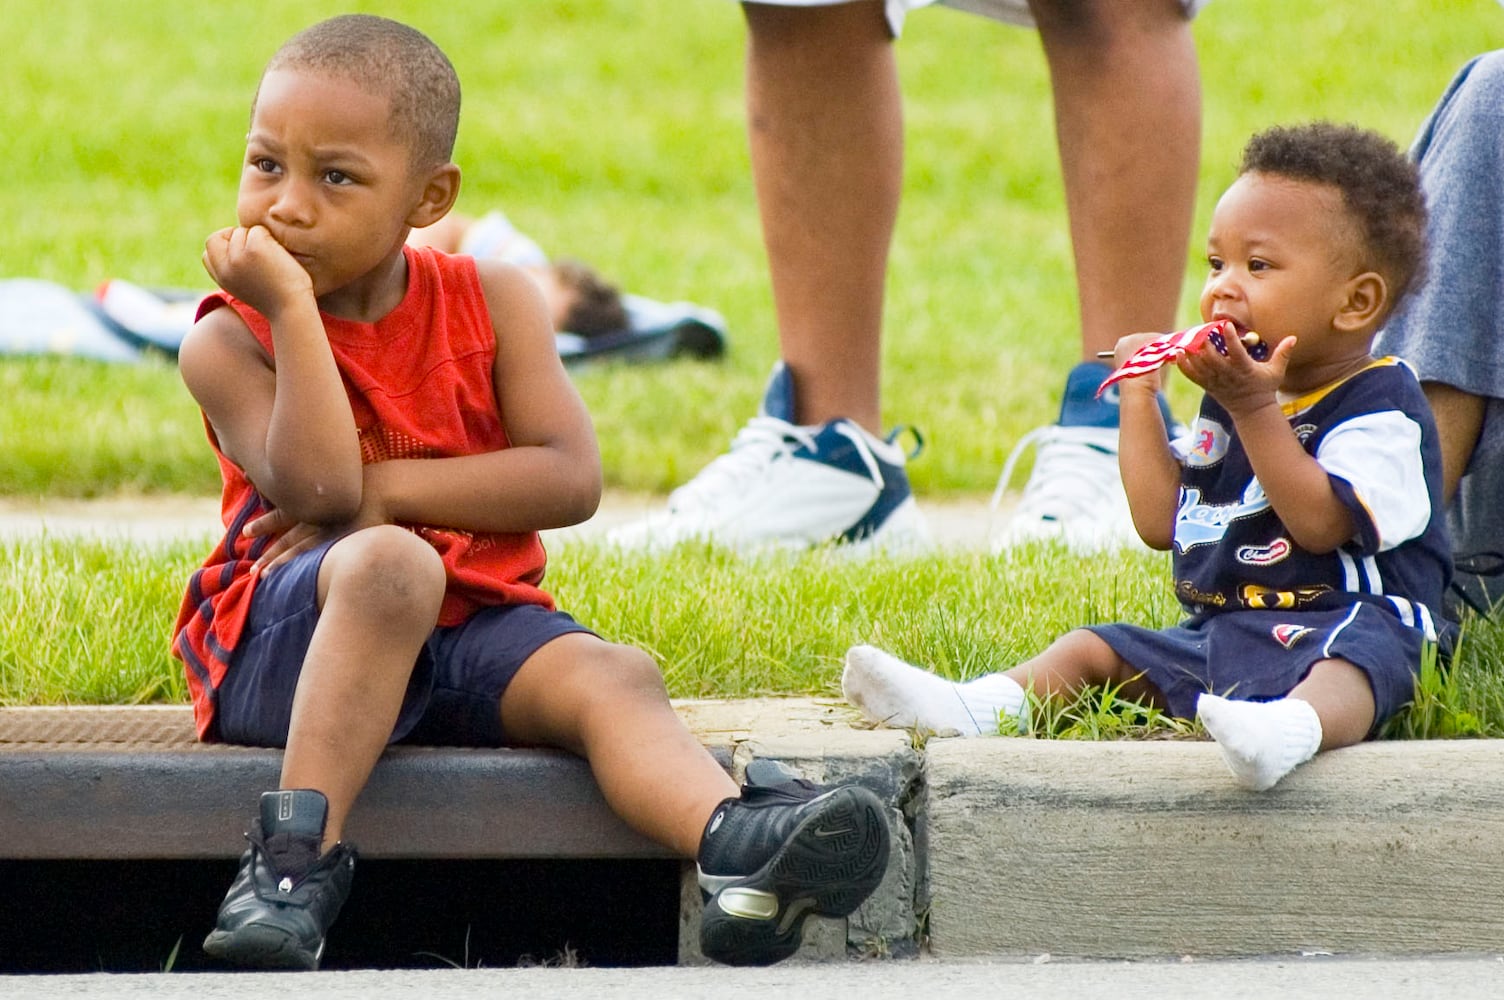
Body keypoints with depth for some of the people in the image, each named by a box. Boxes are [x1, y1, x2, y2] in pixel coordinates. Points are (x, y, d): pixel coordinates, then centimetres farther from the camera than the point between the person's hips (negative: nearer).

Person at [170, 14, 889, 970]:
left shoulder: (491, 301, 5)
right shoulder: (230, 340, -3)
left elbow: (570, 478, -6)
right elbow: (317, 489, -20)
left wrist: (389, 488, -14)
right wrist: (292, 308, -19)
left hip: (474, 623, 3)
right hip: (288, 634, -3)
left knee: (613, 677, -25)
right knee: (389, 565, -36)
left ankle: (736, 847, -55)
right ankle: (299, 850, -39)